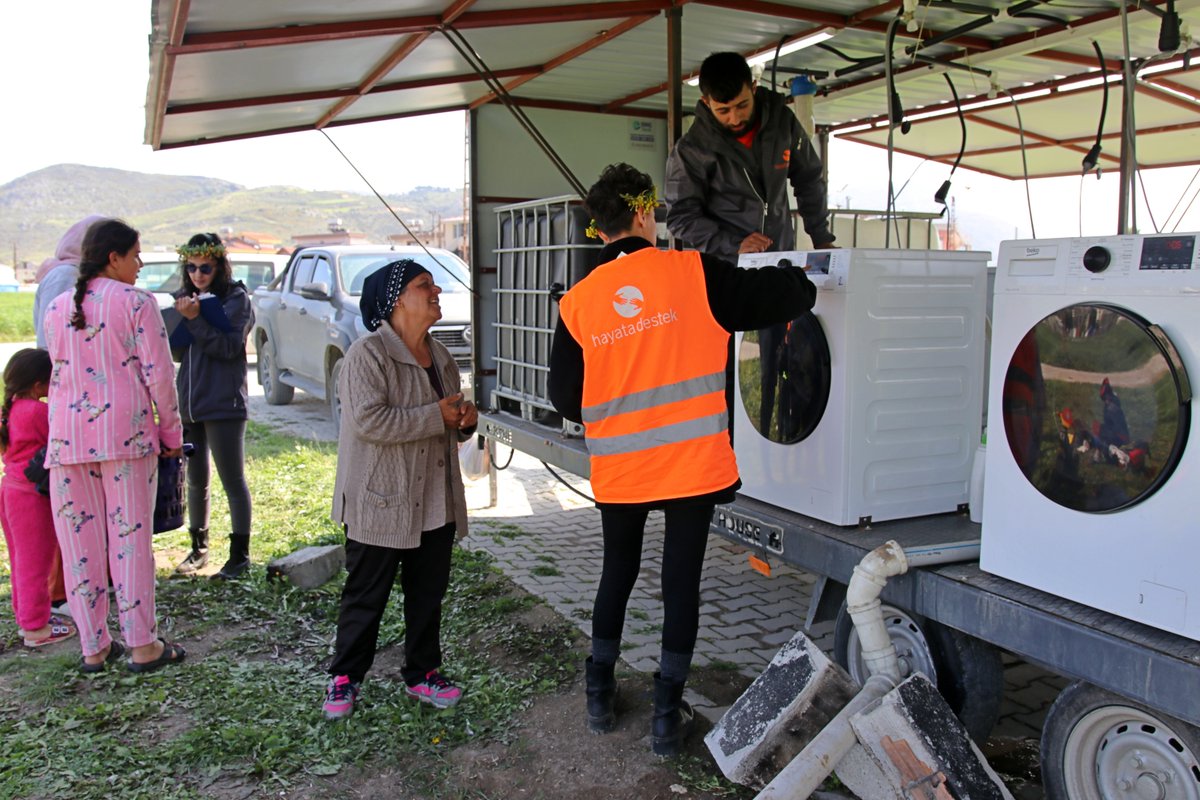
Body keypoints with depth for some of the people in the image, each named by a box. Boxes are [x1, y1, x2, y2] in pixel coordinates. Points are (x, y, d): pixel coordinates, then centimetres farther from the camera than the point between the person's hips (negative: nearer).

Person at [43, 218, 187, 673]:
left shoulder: (56, 308, 12)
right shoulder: (136, 302, -4)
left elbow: (59, 374, 17)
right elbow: (158, 374, -8)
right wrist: (171, 432, 1)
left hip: (67, 436, 5)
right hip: (125, 431, -5)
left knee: (80, 541, 9)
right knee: (130, 537, 0)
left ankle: (93, 648, 17)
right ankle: (142, 646, 6)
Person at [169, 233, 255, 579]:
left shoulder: (236, 298, -5)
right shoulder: (185, 298, 12)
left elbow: (230, 347, -16)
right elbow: (174, 350, 8)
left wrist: (196, 319, -22)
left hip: (223, 404, -6)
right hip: (187, 403, 6)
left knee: (233, 480, 0)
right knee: (196, 481, 15)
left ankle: (240, 555, 8)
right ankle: (198, 549, 27)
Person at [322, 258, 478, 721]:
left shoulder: (440, 358, 12)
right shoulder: (367, 354, -14)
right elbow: (369, 421, -27)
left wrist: (466, 422, -1)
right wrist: (437, 416, -21)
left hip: (436, 505, 7)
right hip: (380, 505, -7)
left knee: (428, 594, 15)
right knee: (366, 597, 7)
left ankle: (422, 673, 31)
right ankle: (345, 677, 24)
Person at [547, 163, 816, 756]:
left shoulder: (577, 303, -4)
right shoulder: (693, 273, -9)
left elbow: (565, 396, 2)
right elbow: (793, 296, -4)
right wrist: (788, 276, 18)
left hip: (618, 469, 2)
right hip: (692, 463, -2)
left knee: (617, 574, 21)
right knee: (681, 582, 10)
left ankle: (600, 695, 31)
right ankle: (667, 715, 18)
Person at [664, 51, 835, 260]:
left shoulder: (782, 121, 2)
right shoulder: (691, 149, -8)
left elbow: (809, 181, 12)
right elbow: (681, 216, -7)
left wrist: (822, 240, 9)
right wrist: (733, 245, -17)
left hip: (782, 259, 2)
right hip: (727, 267, -2)